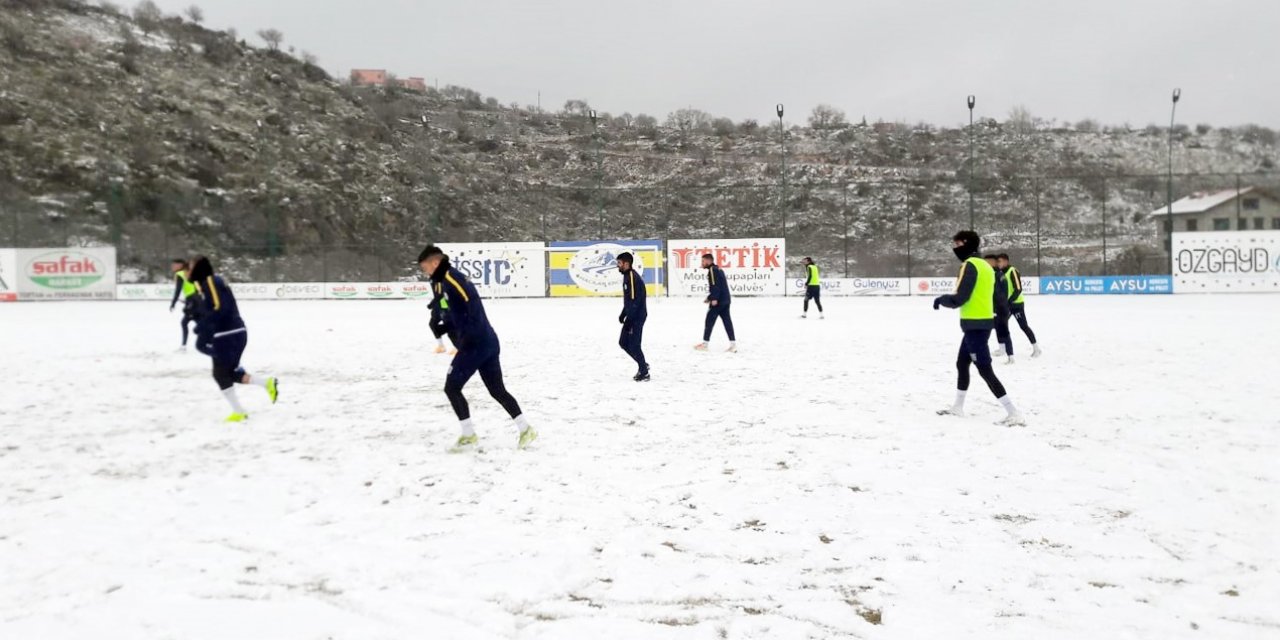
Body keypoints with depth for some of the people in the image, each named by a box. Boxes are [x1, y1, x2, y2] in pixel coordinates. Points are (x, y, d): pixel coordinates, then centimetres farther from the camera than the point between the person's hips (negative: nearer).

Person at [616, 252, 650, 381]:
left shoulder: (632, 277, -19)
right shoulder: (627, 276, 13)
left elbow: (635, 300, -22)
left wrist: (629, 320, -22)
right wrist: (623, 314, 20)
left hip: (637, 317, -10)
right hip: (632, 316, 10)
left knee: (633, 345, -4)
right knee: (623, 342, 13)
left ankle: (644, 373, 9)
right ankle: (643, 365, 24)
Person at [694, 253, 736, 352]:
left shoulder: (712, 270, -8)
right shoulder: (718, 269, 22)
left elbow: (715, 285, -20)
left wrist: (714, 299, -25)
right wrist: (709, 298, 28)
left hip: (718, 301, -9)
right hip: (725, 300, 9)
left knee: (710, 320, 0)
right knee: (727, 321, 6)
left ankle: (705, 343, 5)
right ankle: (733, 344, 1)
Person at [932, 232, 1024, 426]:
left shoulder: (970, 265, -14)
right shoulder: (985, 265, 13)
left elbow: (960, 298, -18)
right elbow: (997, 297, 15)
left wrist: (941, 299, -2)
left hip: (975, 324, -10)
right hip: (983, 322, 10)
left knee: (985, 370, -8)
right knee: (961, 363, 20)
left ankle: (1014, 414, -10)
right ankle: (958, 407, 32)